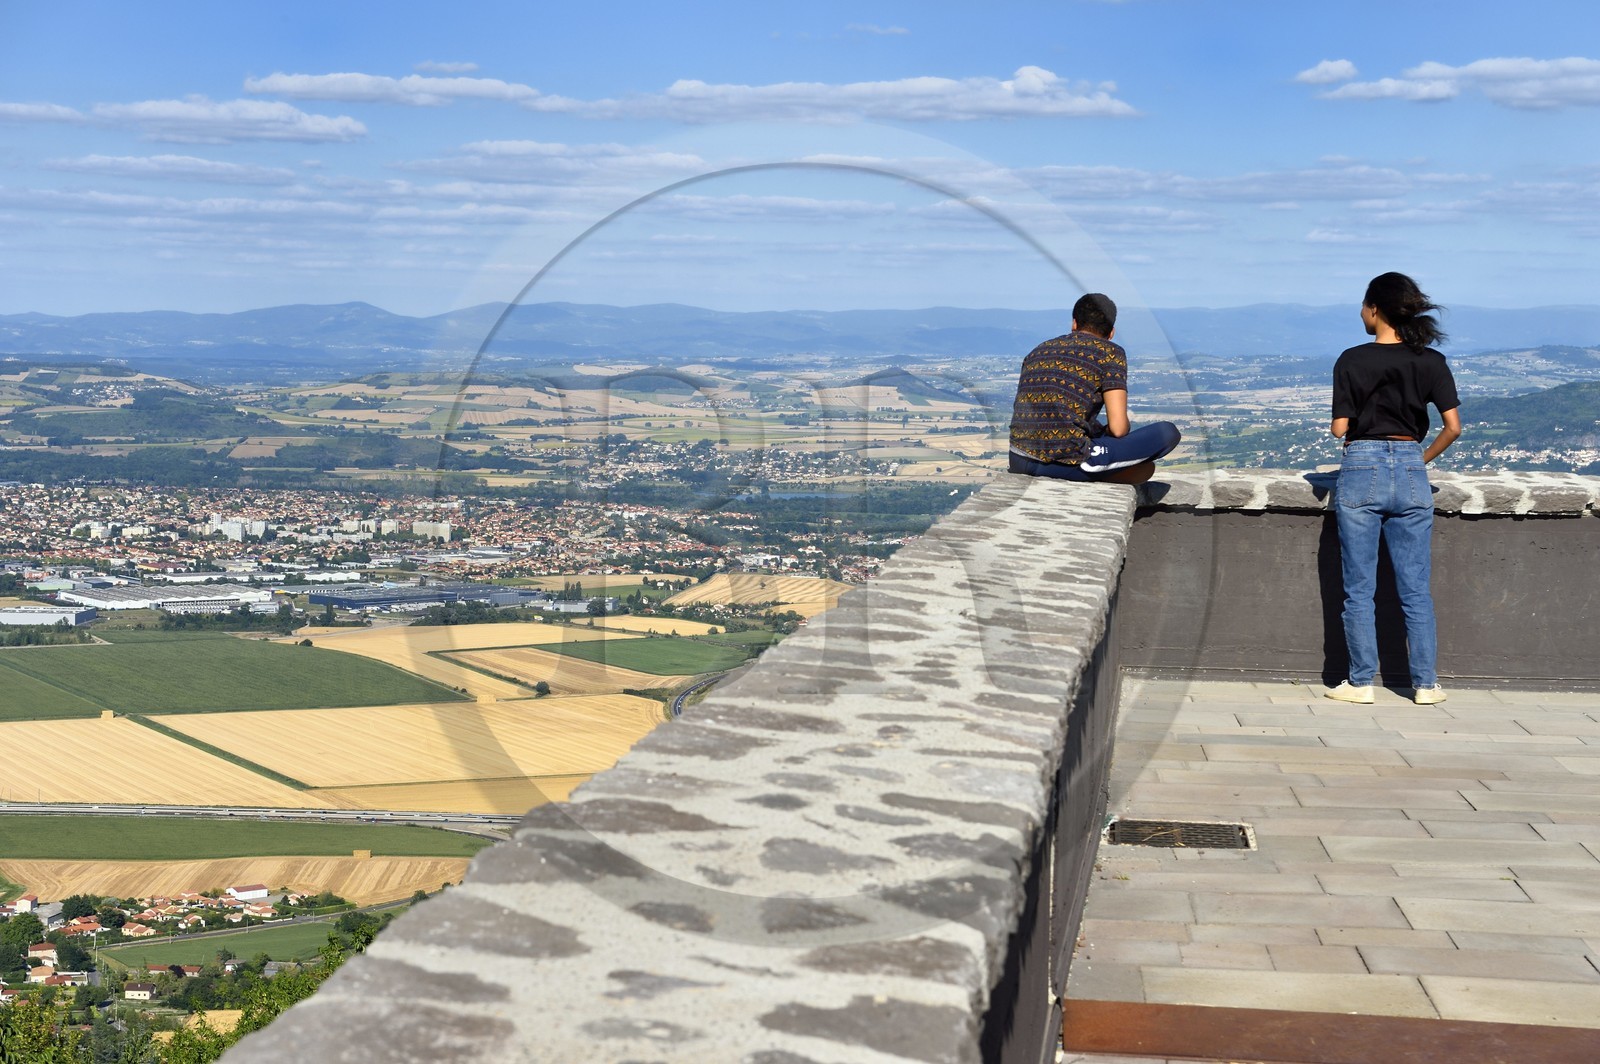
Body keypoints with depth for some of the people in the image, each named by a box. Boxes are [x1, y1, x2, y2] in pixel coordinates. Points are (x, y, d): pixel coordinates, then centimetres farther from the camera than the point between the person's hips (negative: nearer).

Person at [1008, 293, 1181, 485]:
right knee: (1167, 433, 4)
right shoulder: (1110, 353, 3)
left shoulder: (1038, 352, 20)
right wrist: (1106, 431, 19)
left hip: (1019, 462, 7)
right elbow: (1118, 428, -6)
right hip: (1065, 465, -7)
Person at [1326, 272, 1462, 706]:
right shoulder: (1431, 361, 1)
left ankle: (1361, 683, 7)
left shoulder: (1351, 361, -4)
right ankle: (1425, 683, 11)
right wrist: (1423, 459, 12)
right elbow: (1453, 426, -3)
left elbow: (1339, 428, -4)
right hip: (1409, 471, 2)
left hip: (1360, 471, -2)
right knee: (1416, 589, 9)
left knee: (1359, 588, 5)